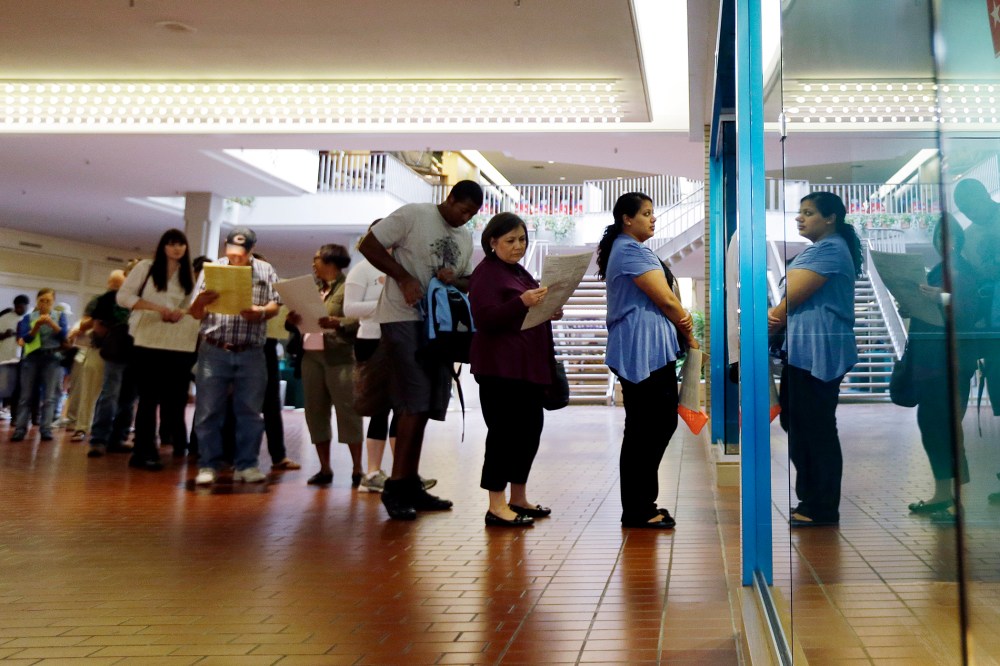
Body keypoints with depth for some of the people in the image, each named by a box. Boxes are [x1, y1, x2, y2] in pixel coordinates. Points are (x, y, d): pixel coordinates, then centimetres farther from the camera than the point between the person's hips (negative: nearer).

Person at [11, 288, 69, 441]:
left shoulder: (60, 316, 8)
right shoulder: (28, 317, 7)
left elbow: (64, 335, -3)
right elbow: (26, 338, -2)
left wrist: (51, 323, -17)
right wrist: (37, 326, -18)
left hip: (52, 358, 0)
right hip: (32, 357, 1)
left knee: (50, 396, -6)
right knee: (26, 395, -1)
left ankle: (46, 429, -7)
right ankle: (20, 429, -1)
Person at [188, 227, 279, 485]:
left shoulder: (265, 271, 5)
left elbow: (274, 305, 4)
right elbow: (195, 314, 4)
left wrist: (261, 312, -19)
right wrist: (200, 302, -20)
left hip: (251, 354, 1)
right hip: (214, 351, 0)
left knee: (250, 411, 4)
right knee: (208, 411, 1)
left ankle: (246, 465, 14)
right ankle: (208, 465, 10)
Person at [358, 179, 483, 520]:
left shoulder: (466, 238, 15)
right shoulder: (413, 215, -6)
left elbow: (469, 281, 20)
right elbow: (368, 246, -8)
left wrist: (455, 279, -4)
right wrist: (404, 278, -16)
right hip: (404, 318, -7)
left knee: (423, 406, 8)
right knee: (415, 403, -13)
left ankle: (411, 485, 16)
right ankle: (395, 487, -6)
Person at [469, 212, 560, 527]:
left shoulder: (520, 272, 20)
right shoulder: (486, 274, -6)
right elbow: (486, 318, -18)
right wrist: (522, 302, -29)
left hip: (529, 366, 9)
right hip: (501, 368, -9)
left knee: (530, 429, 11)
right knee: (505, 431, -8)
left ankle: (519, 498, 22)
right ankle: (496, 506, -2)